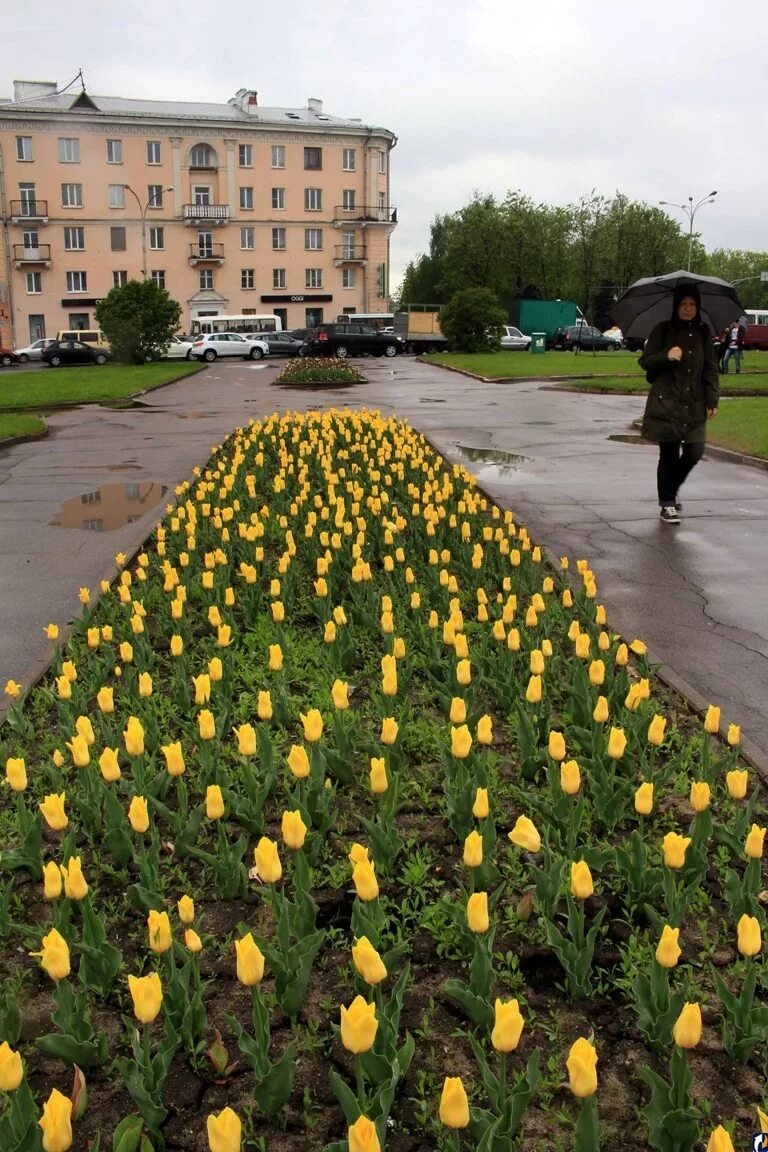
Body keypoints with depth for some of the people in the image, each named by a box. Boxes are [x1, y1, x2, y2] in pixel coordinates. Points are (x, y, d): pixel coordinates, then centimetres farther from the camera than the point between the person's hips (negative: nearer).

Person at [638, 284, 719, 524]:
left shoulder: (703, 333, 10)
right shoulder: (663, 330, 2)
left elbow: (710, 369, 12)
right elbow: (644, 361, 1)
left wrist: (712, 399, 4)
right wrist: (666, 356, -17)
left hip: (694, 405, 3)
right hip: (666, 404, -3)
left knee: (694, 453, -1)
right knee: (669, 455, -2)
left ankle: (671, 491, 25)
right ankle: (667, 504, 11)